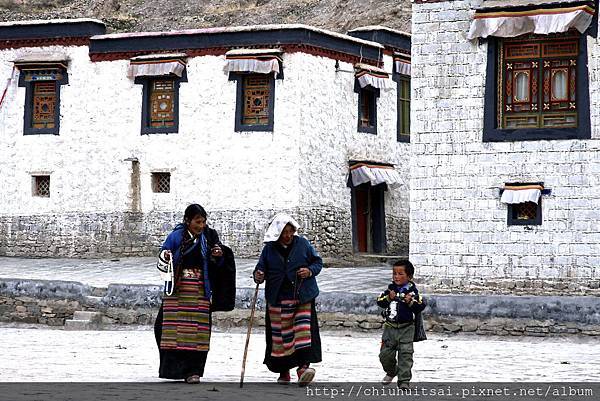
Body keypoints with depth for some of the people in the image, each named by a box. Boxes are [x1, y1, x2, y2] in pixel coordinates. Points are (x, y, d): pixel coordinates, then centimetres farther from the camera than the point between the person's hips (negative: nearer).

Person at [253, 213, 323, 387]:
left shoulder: (303, 244, 4)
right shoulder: (269, 249, 4)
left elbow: (318, 261, 12)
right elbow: (261, 268, 6)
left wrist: (310, 271, -9)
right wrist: (258, 276, -17)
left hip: (302, 296, -1)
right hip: (278, 299, 1)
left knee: (303, 330, -17)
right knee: (280, 334, 4)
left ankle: (303, 365, -23)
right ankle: (283, 372, 16)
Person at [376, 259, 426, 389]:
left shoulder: (412, 291, -5)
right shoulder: (390, 289, 3)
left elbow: (421, 306, -8)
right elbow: (379, 302, -2)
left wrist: (411, 302, -24)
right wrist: (388, 298, -19)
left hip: (406, 328, -3)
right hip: (390, 327, 3)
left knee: (405, 354, -5)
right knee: (385, 354, 8)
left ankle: (404, 380, 2)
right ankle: (391, 372, 36)